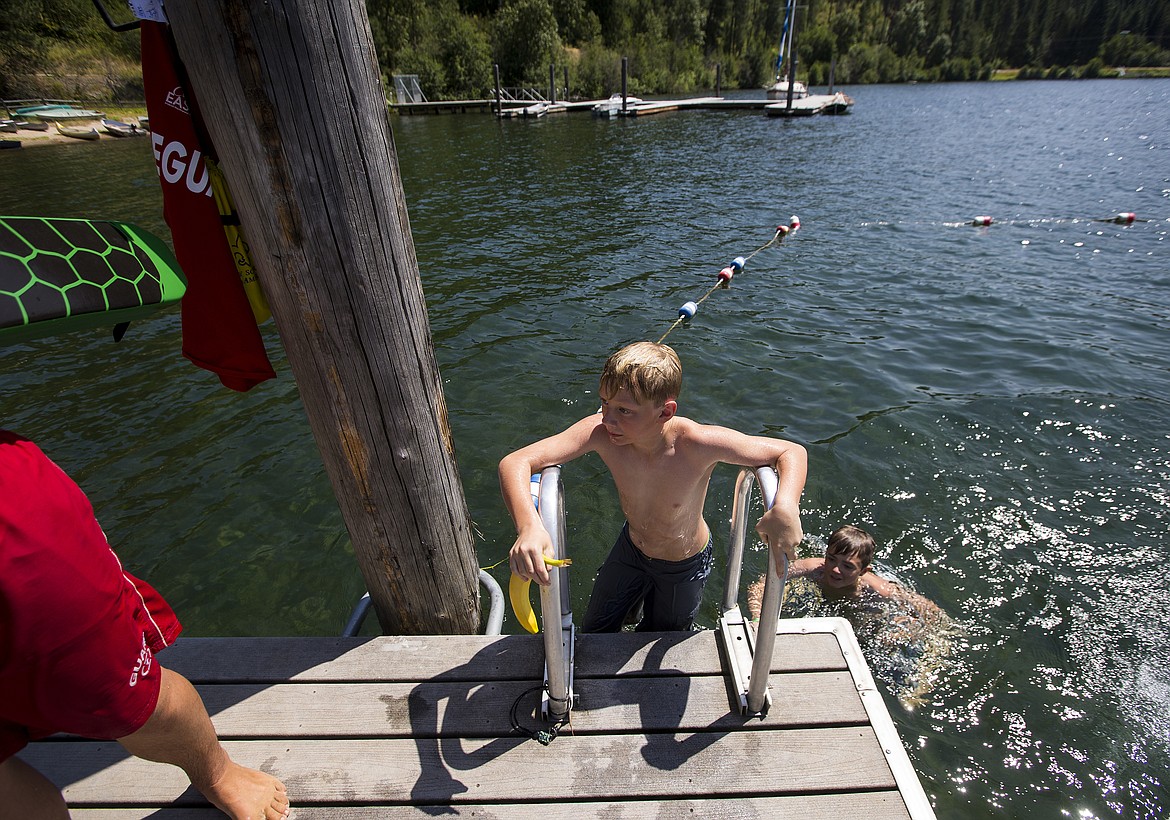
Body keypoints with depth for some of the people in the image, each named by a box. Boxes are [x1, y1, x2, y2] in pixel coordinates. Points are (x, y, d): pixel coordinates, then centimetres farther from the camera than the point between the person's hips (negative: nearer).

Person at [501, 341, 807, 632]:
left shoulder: (698, 443, -38)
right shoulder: (601, 432, -33)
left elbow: (792, 452, -26)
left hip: (685, 566, -2)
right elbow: (515, 462, -35)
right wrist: (528, 526, -54)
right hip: (630, 548, 2)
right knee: (593, 632, 23)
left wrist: (785, 507, -46)